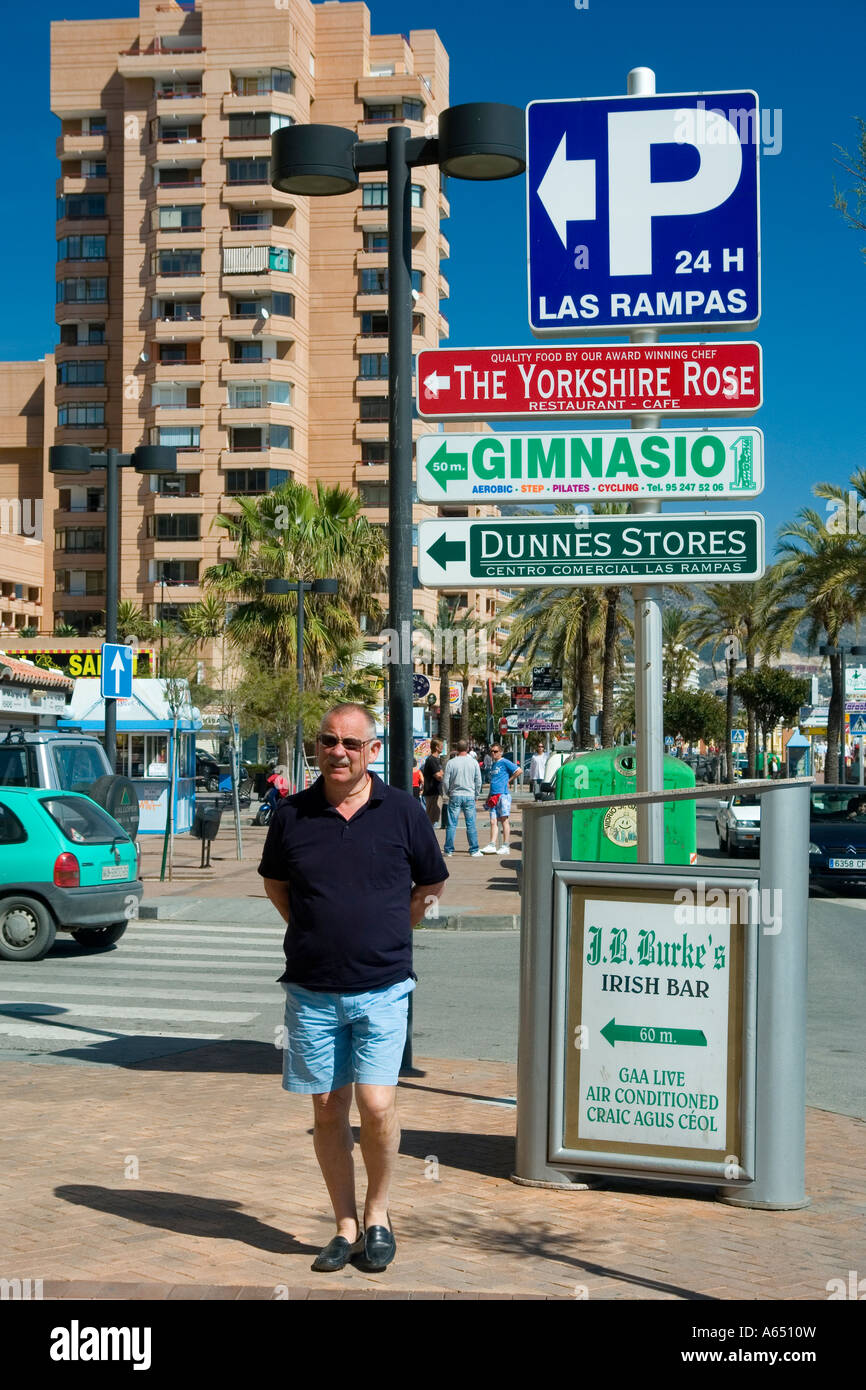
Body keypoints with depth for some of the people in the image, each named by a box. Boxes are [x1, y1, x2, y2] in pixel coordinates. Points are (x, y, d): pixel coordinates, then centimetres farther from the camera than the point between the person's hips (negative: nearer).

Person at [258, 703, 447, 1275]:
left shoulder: (402, 811, -1)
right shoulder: (292, 814, 2)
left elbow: (431, 884, 13)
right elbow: (274, 881, 19)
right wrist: (313, 932, 11)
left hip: (382, 987, -2)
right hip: (312, 989, 2)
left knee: (377, 1104, -11)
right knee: (328, 1109, 6)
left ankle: (378, 1215, 12)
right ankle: (346, 1226, 20)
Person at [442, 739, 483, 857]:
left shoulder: (451, 763, -3)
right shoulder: (474, 762, 0)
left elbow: (445, 781, -1)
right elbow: (478, 781, 4)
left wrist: (448, 793, 15)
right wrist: (476, 794, 17)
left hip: (455, 796, 0)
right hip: (469, 796, 0)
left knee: (452, 824, 3)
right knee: (471, 824, 3)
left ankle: (449, 850, 4)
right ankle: (474, 850, 4)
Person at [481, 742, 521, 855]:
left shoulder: (504, 762, -4)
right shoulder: (493, 764, 20)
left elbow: (518, 771, -12)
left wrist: (509, 781, -5)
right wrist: (489, 797, 23)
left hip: (503, 795, -8)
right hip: (494, 796, 8)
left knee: (504, 820, -4)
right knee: (493, 821, 3)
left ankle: (506, 846, -2)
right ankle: (492, 845, 2)